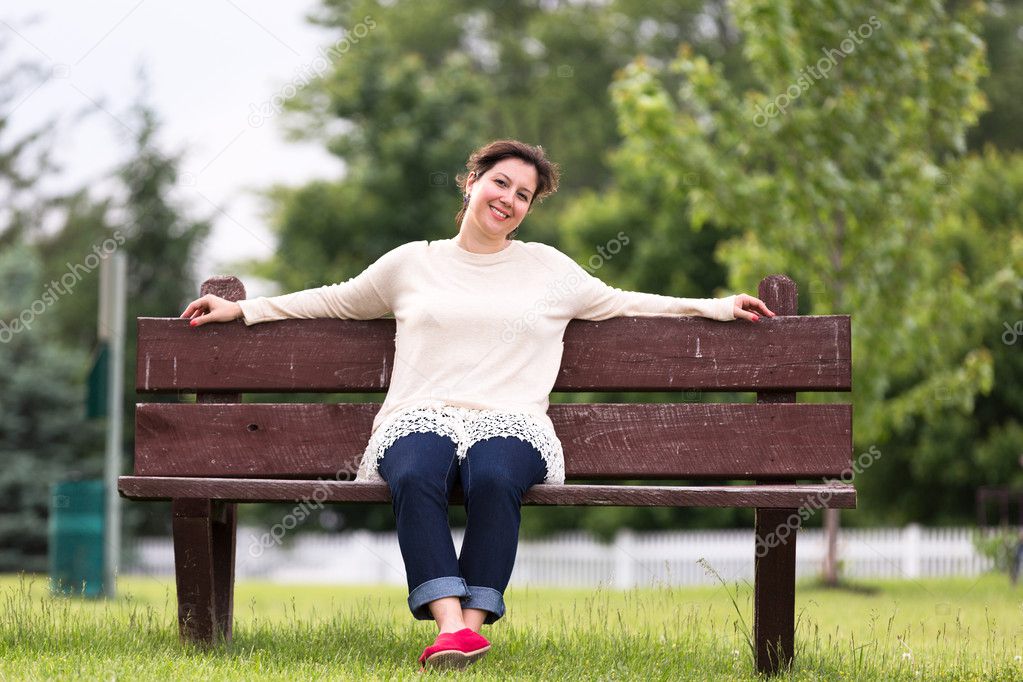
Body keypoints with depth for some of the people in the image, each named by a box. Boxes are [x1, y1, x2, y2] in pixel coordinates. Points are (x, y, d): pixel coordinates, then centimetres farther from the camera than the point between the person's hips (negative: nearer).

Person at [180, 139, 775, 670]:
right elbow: (339, 300, 31)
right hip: (422, 417, 0)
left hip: (510, 422, 0)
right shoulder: (412, 262, 22)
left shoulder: (548, 267, 22)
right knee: (416, 477, -37)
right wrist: (242, 310, 30)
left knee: (493, 478, -38)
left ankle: (474, 623, -41)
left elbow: (620, 303, 29)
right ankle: (450, 625, -47)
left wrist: (716, 307, 23)